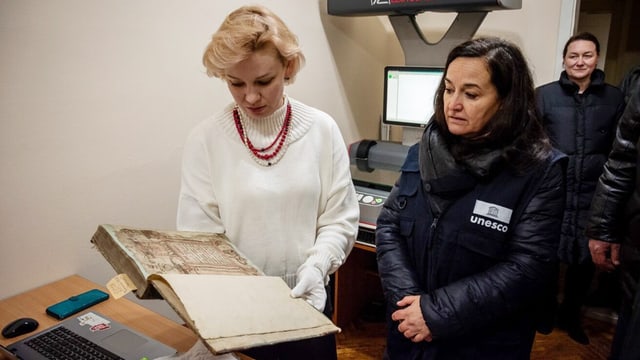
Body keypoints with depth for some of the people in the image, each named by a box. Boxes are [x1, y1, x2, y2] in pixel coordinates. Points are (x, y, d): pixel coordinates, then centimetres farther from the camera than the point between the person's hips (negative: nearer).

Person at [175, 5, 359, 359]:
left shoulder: (321, 129, -7)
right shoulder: (205, 139, -10)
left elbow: (339, 220, -4)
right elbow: (199, 235, -8)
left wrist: (315, 267, -19)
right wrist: (222, 292, -23)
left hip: (305, 300, 2)